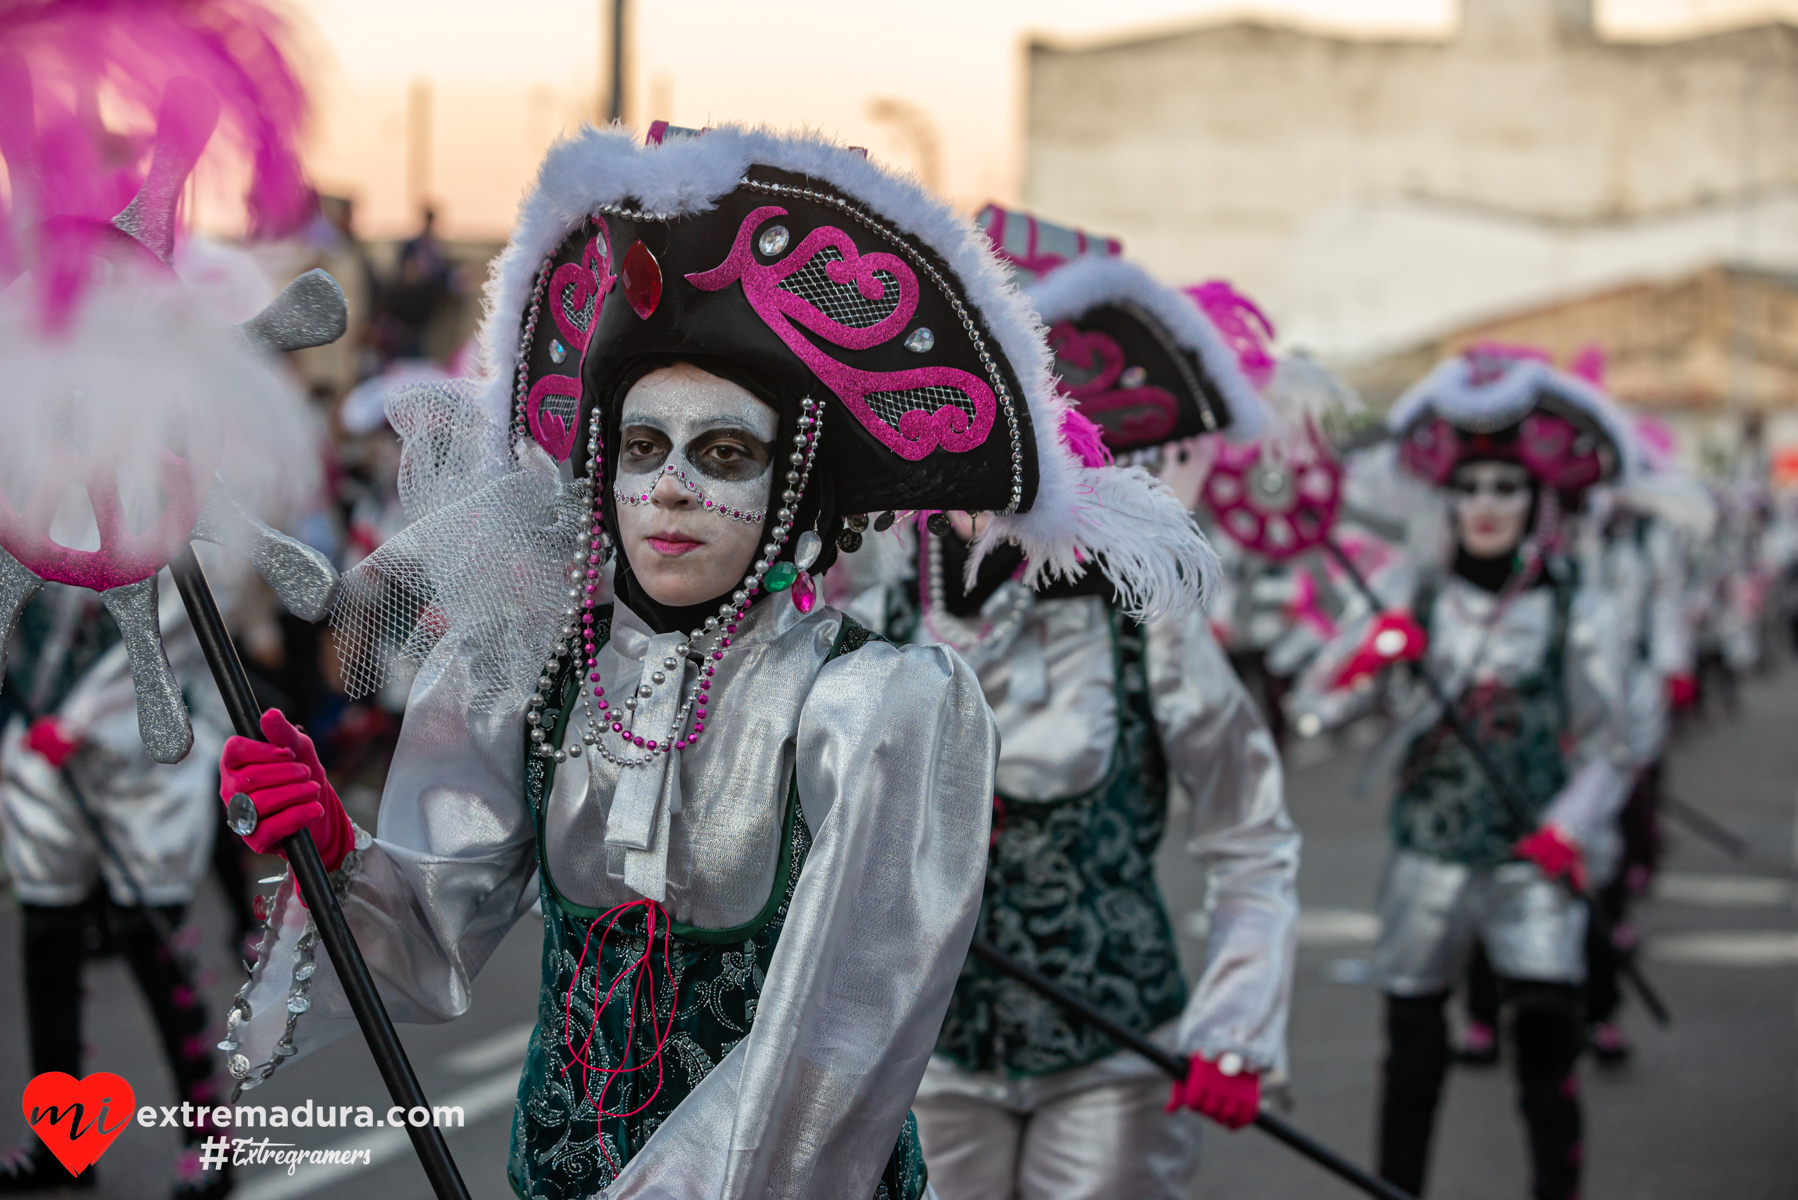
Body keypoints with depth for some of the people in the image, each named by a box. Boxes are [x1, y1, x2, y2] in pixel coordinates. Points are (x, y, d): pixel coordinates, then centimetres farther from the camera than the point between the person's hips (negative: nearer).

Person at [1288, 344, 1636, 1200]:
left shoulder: (1577, 610, -1)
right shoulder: (1412, 594, 1)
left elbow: (1608, 752, 4)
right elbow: (1309, 706, -1)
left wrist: (1564, 833, -12)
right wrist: (1366, 659, -20)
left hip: (1531, 864, -1)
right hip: (1428, 856, 2)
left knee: (1547, 1047, -11)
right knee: (1411, 1057, 9)